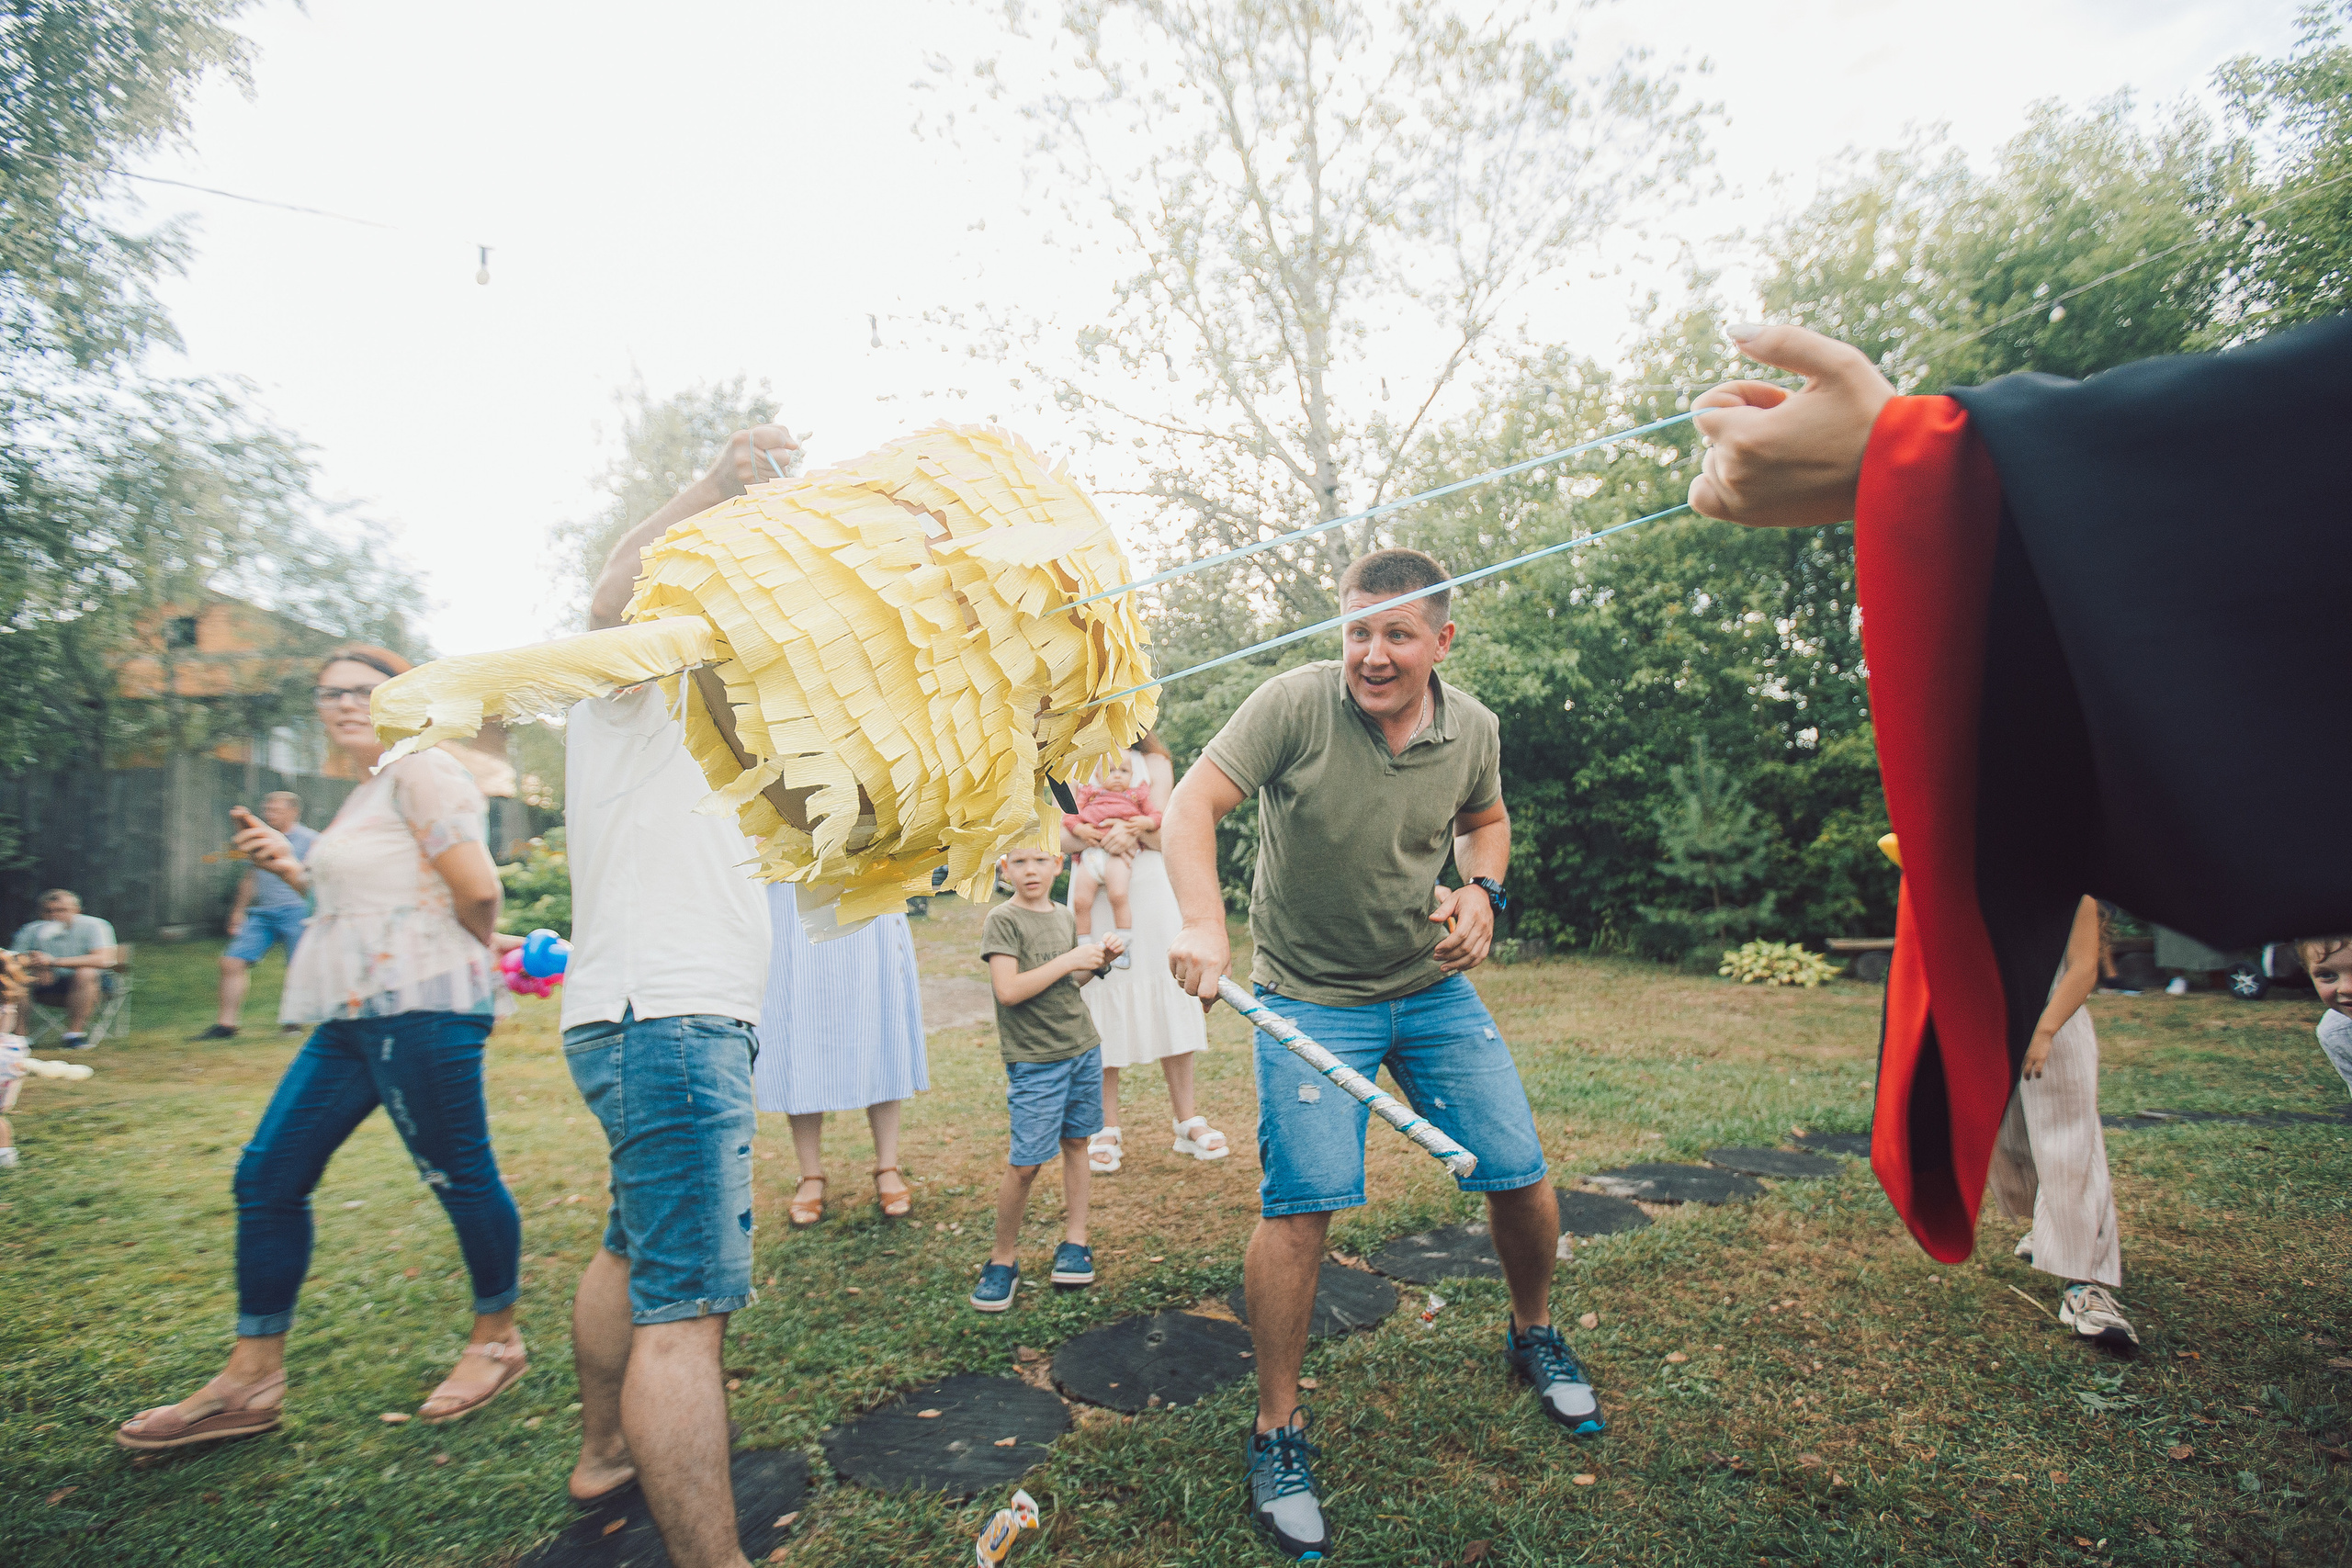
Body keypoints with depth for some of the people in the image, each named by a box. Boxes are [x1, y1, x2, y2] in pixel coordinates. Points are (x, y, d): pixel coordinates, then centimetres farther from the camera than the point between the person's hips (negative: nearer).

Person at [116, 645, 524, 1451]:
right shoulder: (366, 795, 20)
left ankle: (499, 1338, 21)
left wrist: (479, 948, -1)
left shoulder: (421, 771, -11)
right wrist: (290, 866, 13)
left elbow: (478, 889, -19)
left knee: (459, 1174, 2)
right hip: (354, 1016, 10)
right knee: (267, 1176, 11)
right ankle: (251, 1381, 22)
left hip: (421, 1009, -10)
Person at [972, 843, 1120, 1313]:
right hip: (1034, 1058, -6)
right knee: (1026, 1161, -5)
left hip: (1083, 1047, 6)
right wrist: (1070, 959, -20)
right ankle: (1003, 1257, 14)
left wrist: (1099, 961, 2)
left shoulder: (1065, 916, 9)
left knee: (1075, 1141, 12)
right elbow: (1009, 991, -22)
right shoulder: (1002, 920, -11)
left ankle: (1074, 1239, 26)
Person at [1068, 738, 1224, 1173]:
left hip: (1151, 889, 1)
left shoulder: (1154, 763, 9)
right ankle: (1106, 1130, 9)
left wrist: (1133, 829, -25)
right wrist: (1084, 835, -23)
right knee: (1102, 1006, -1)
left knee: (1170, 998, 1)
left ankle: (1186, 1120, 12)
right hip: (1094, 894, 0)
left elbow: (1162, 834, -4)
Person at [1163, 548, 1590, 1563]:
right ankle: (1277, 1433, 12)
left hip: (1435, 987, 5)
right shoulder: (1296, 702, -17)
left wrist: (1482, 891, -4)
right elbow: (1193, 802, -21)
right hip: (1309, 999, -4)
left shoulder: (1473, 727, -3)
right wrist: (1203, 923, -37)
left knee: (1521, 1175, 7)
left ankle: (1533, 1337, 40)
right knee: (1302, 1200, -10)